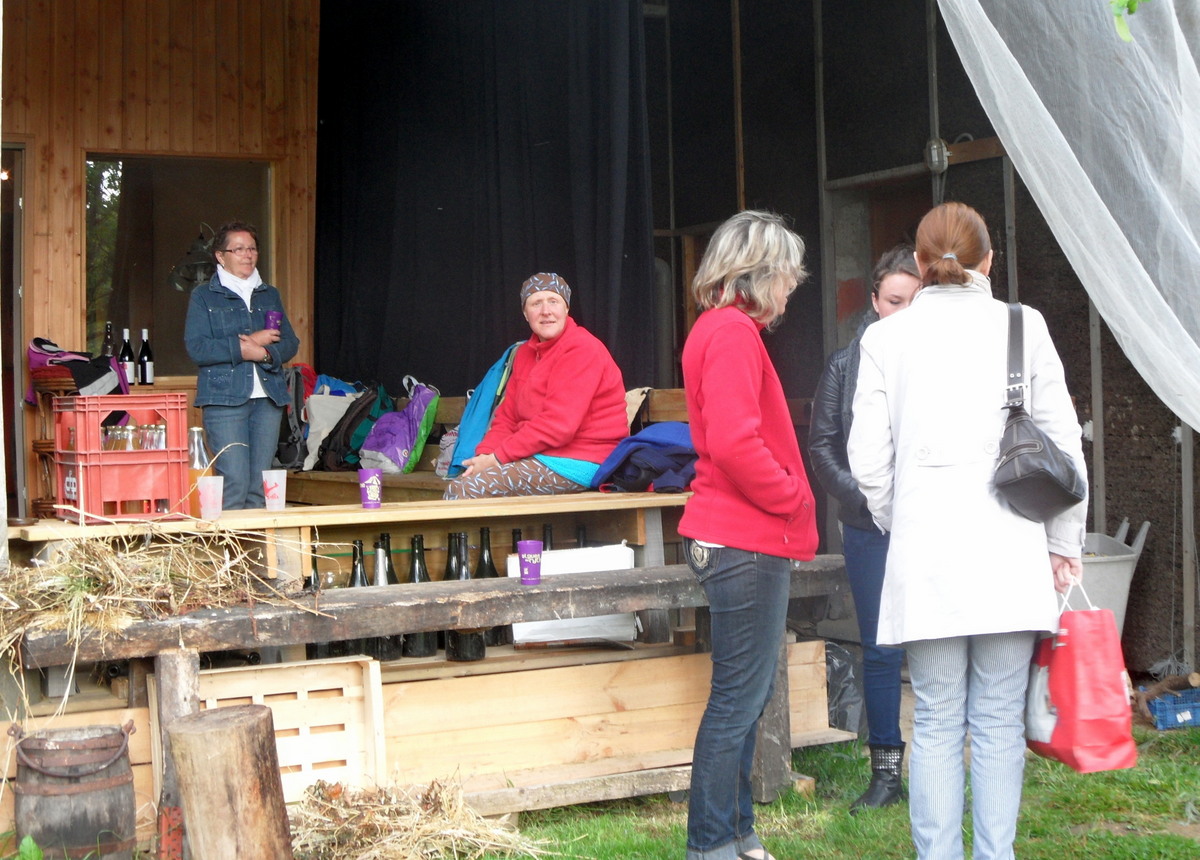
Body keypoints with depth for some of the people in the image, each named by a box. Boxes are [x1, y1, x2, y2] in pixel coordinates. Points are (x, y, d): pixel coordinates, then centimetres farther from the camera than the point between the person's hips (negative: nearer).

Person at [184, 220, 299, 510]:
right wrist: (248, 344, -12)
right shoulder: (204, 296, 5)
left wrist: (264, 353, -9)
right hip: (224, 399, -4)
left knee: (260, 486, 3)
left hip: (268, 399, 4)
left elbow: (290, 343, 12)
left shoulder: (270, 295, 19)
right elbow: (197, 347, -7)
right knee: (234, 484, -12)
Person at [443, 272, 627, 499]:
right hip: (541, 455, 9)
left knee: (462, 490, -19)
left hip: (578, 464, -9)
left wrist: (497, 458, -18)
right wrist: (484, 456, -8)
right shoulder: (526, 353, 16)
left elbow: (557, 425, -21)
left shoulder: (581, 350, -13)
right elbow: (507, 418, 12)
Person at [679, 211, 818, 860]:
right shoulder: (733, 332, -15)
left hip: (742, 540, 11)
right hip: (746, 541, -11)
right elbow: (735, 444, -25)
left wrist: (789, 499, 12)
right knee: (739, 698, -5)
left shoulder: (723, 329, 18)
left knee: (746, 695, 16)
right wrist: (795, 499, -12)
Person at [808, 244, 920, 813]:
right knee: (879, 652, 9)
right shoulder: (846, 365, 6)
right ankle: (886, 772, 18)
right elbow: (822, 445, 7)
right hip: (871, 531, 2)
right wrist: (866, 499, -6)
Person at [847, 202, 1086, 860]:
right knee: (1000, 722, 7)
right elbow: (1063, 443, 4)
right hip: (1009, 550, 0)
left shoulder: (885, 337, 3)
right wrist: (1064, 542, 14)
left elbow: (868, 458, 1)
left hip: (925, 552, 0)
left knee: (937, 723, 6)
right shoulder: (1024, 326, 3)